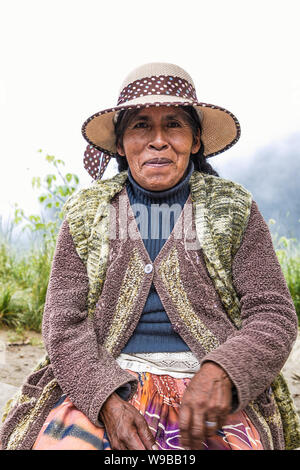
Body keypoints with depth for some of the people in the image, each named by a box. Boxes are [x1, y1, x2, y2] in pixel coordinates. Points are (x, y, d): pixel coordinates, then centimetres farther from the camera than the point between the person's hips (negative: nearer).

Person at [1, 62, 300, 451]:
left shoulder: (232, 209, 6)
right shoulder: (86, 212, 7)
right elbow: (64, 321, 1)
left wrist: (219, 374, -18)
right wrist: (107, 399, -16)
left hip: (214, 392, 0)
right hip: (99, 385, 1)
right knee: (68, 441, -27)